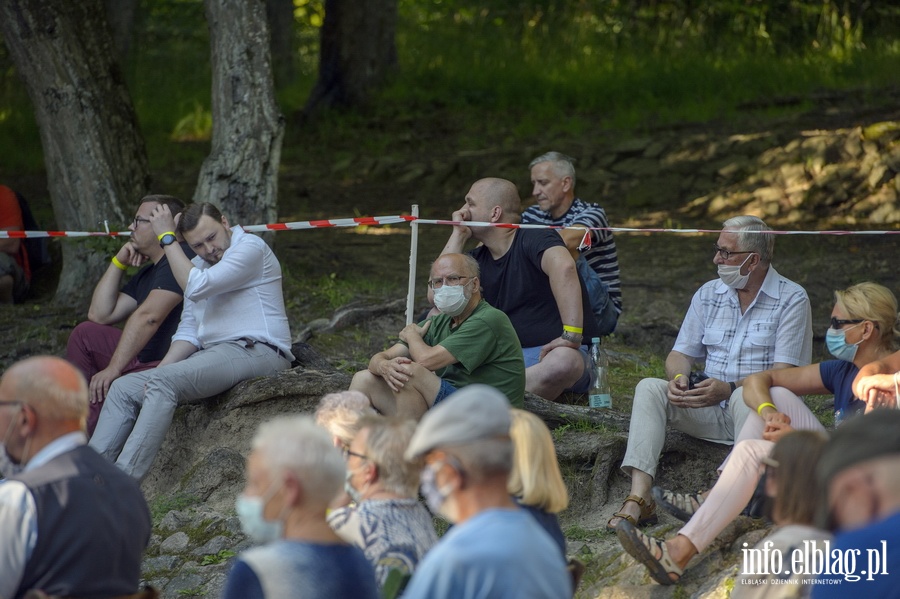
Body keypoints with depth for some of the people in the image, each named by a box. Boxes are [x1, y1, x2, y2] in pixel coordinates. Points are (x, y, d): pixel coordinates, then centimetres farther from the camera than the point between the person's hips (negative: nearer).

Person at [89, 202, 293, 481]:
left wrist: (167, 237, -11)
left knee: (165, 382, -30)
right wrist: (161, 369, -2)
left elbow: (196, 288, -19)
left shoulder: (250, 248, -8)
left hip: (254, 351, -9)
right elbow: (189, 330, 16)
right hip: (213, 353, 9)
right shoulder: (199, 265, 20)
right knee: (124, 388, -1)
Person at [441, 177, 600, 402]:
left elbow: (563, 266, -32)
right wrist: (458, 234, 0)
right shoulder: (479, 258, 12)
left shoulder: (534, 238, -10)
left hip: (552, 351, -7)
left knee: (563, 362, -43)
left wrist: (571, 335, -40)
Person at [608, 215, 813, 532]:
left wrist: (729, 389, -28)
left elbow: (784, 373, -13)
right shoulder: (708, 295, 13)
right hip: (710, 412, 5)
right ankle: (639, 499, -31)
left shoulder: (792, 299, -5)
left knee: (745, 398, -38)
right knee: (649, 388, -17)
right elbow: (681, 354, 12)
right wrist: (679, 378, -14)